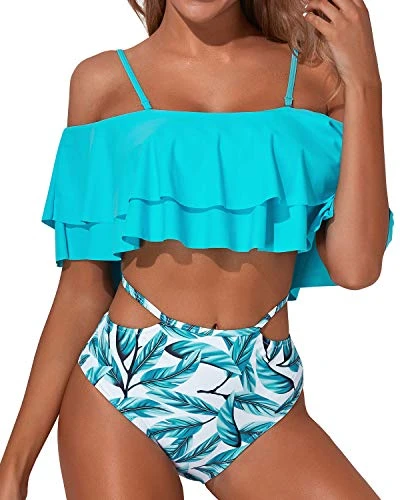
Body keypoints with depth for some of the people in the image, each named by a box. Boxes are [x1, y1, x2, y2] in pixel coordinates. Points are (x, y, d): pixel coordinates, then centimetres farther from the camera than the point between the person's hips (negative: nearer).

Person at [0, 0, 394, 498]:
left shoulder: (317, 74, 4)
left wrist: (364, 84, -7)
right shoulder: (103, 79, 2)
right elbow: (83, 288, 2)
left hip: (263, 401, 1)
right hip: (125, 383, -1)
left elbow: (355, 267, -7)